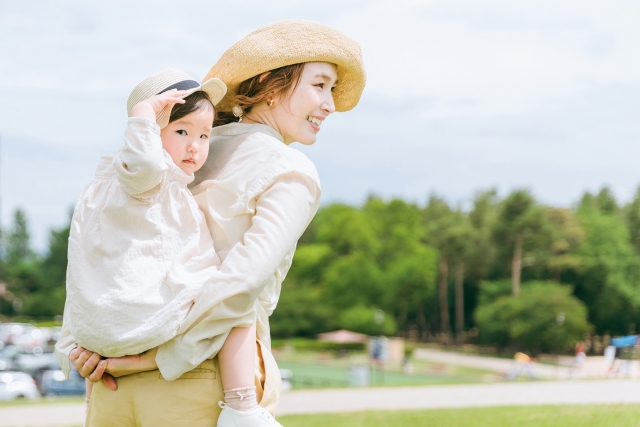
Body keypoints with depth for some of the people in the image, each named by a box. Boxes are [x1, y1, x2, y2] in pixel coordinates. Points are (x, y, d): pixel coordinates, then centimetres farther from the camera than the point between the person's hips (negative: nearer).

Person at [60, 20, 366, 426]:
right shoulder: (292, 174, -5)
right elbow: (244, 277, -19)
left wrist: (83, 343, 2)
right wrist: (159, 357, -14)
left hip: (116, 384, 7)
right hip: (204, 387, -7)